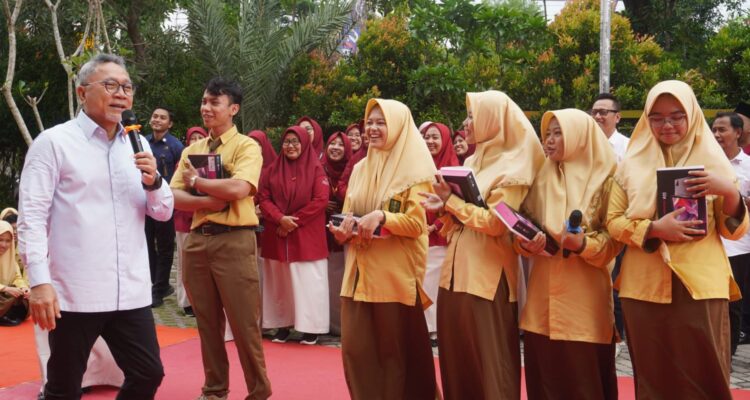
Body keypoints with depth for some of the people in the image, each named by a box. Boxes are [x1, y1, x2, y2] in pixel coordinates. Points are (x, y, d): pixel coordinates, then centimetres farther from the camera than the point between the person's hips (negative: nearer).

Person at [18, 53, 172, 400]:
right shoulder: (54, 142, -2)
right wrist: (39, 281, -17)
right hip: (74, 293, -5)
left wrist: (153, 182, -6)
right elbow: (32, 216, -7)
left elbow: (163, 213, 16)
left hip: (131, 291, 5)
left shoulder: (137, 145, 14)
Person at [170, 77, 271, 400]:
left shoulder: (246, 146, -3)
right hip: (196, 240, 6)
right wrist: (207, 201, -13)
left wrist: (195, 181, -6)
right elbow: (173, 197, 5)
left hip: (233, 240, -6)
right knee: (207, 322, 14)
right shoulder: (191, 150, 14)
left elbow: (239, 188, -20)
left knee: (244, 323, -1)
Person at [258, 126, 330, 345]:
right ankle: (283, 325, 13)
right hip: (277, 235, 3)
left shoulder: (315, 168, -1)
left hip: (307, 236, -3)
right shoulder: (273, 169, 8)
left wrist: (294, 221, -13)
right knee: (280, 282, 6)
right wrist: (280, 218, -14)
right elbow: (263, 198, 3)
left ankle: (310, 329, 4)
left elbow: (321, 200, -10)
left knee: (307, 282, -2)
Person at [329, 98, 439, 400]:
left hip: (395, 275, -5)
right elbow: (347, 215, 14)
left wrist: (381, 217, -25)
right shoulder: (360, 169, 14)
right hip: (359, 272, 6)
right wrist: (342, 230, -8)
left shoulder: (414, 170, -5)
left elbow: (416, 223, -11)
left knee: (396, 351, 3)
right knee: (356, 348, 5)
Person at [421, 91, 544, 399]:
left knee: (488, 361, 0)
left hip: (487, 275, -8)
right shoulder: (472, 163, 15)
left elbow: (494, 223, -17)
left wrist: (451, 200, -13)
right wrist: (446, 207, -3)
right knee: (457, 359, 11)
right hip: (456, 271, 8)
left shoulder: (511, 167, -8)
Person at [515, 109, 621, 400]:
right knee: (545, 374, 6)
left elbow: (613, 238, -5)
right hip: (544, 291, 4)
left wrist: (584, 245, -23)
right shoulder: (542, 178, 12)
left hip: (585, 293, -4)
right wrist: (524, 243, -11)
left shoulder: (603, 178, -2)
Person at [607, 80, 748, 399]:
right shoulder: (633, 163, 7)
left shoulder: (712, 161, 5)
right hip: (644, 286, 1)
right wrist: (655, 229, -13)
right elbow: (613, 220, 4)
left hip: (700, 285, -1)